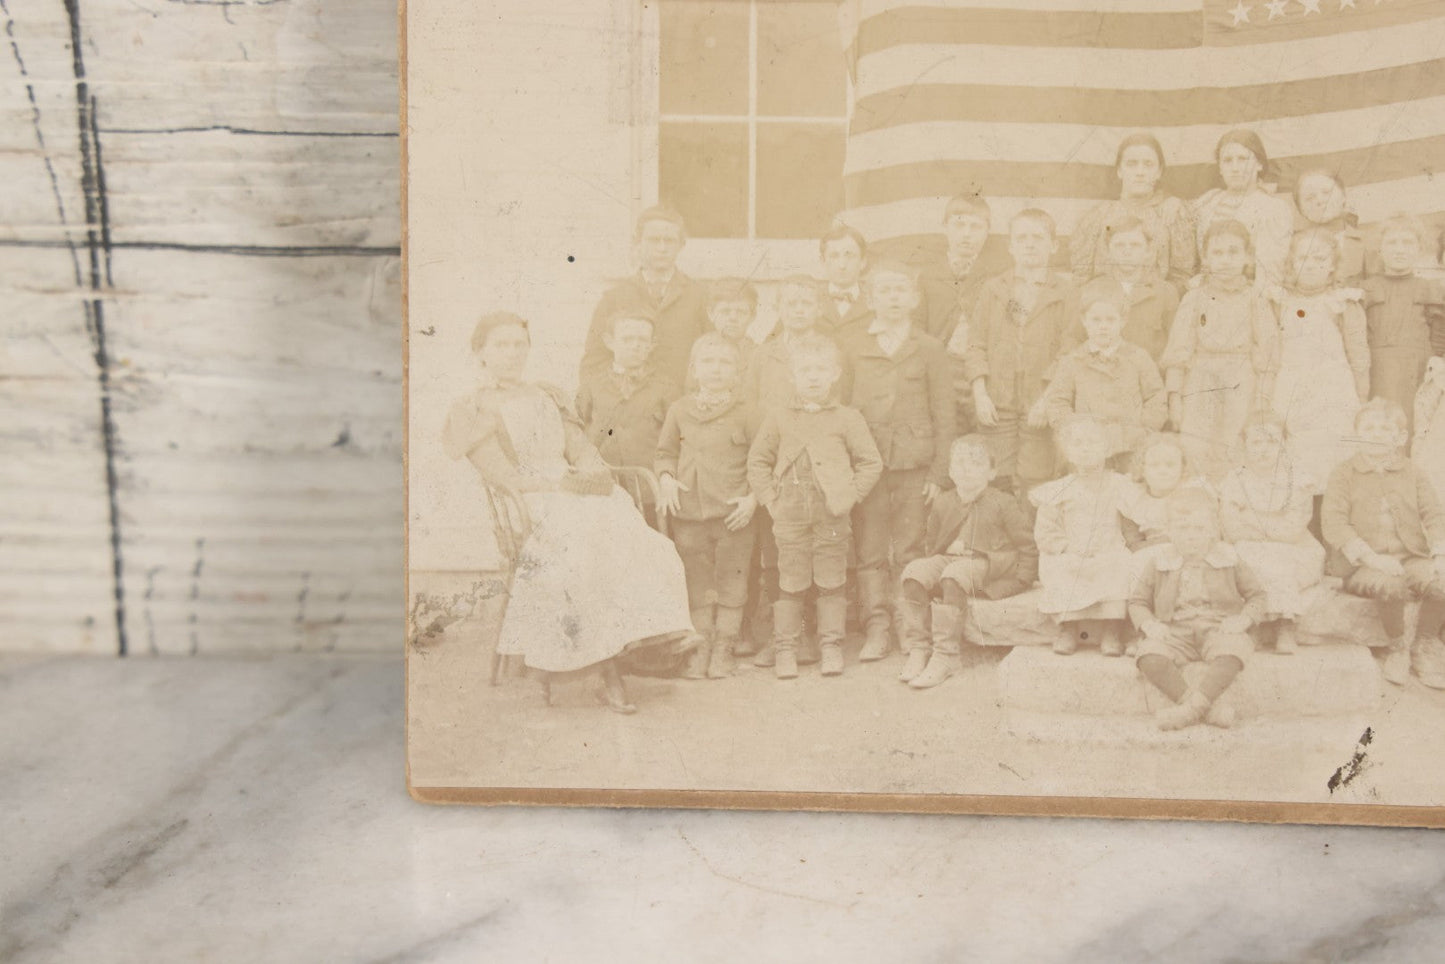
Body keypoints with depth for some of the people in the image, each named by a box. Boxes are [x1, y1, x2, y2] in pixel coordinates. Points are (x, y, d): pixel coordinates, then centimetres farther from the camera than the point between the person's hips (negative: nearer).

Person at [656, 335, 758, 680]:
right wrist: (667, 479, -1)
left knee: (731, 585, 5)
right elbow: (666, 453, 17)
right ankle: (701, 648, 19)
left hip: (733, 515, -2)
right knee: (697, 586, 10)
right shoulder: (679, 411, 6)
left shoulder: (745, 412, -2)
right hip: (689, 514, 3)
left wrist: (753, 498, -9)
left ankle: (723, 651, 15)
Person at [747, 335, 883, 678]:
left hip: (831, 518, -1)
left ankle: (831, 647, 16)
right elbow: (757, 461, 10)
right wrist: (769, 499, 0)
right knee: (790, 585, 4)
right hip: (790, 518, 1)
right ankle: (784, 650, 12)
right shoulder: (778, 419, 6)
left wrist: (850, 496, -5)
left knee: (831, 584, 6)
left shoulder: (847, 419, 2)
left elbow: (872, 463, 4)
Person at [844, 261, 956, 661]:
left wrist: (939, 472, -1)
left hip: (914, 464, -1)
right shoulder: (854, 350, 8)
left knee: (909, 552, 1)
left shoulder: (929, 349, 4)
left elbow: (943, 415, 4)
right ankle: (876, 630, 5)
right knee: (869, 551, -1)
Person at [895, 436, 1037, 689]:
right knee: (915, 572, -25)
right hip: (948, 560, 5)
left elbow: (1028, 547, 3)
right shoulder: (942, 503, 15)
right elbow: (931, 545, 27)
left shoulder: (1003, 503, 2)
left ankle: (946, 656, -34)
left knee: (954, 576, -37)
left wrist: (1017, 581, -5)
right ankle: (918, 651, -21)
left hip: (987, 565, -5)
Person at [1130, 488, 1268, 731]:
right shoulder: (1158, 565, 14)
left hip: (1219, 630, -1)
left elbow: (1256, 595, 15)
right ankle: (1209, 708, -33)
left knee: (1232, 652, -38)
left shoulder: (1229, 560, 13)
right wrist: (1148, 624, -5)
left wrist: (1243, 619, -5)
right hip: (1175, 632, 1)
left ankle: (1192, 706, -37)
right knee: (1149, 655, -32)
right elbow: (1137, 602, 17)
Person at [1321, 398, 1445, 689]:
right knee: (1390, 585, -36)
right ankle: (1397, 646, -4)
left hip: (1412, 557, 3)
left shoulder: (1412, 474, 14)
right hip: (1361, 564, -3)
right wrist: (1372, 558, -20)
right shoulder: (1344, 475, 4)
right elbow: (1333, 522, -8)